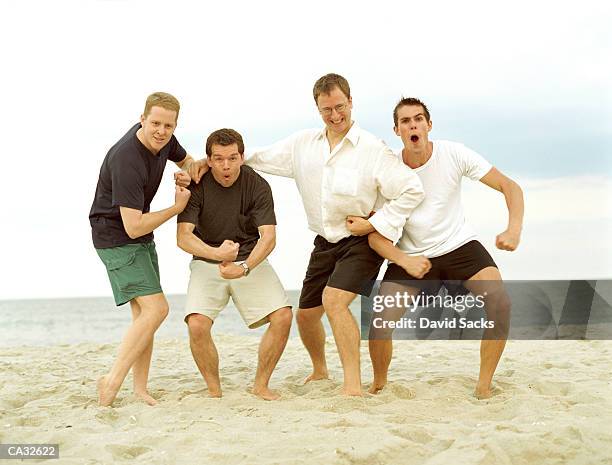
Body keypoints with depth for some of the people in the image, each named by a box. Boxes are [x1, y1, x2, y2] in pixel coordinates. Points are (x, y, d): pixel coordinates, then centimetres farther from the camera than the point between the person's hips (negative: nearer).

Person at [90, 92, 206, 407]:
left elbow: (185, 159, 21)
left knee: (143, 313, 7)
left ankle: (140, 389, 11)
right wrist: (177, 207, -17)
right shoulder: (126, 160, -29)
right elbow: (133, 226, -30)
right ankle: (113, 380, -13)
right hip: (115, 237, -9)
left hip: (142, 238, 9)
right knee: (155, 309, -18)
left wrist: (188, 171, -5)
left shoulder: (163, 139, -4)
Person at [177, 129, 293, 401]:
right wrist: (216, 253, -39)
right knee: (197, 324, -24)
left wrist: (245, 268, -36)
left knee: (283, 316, -17)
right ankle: (214, 389, -1)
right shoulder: (196, 186, -13)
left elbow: (268, 237, -18)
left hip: (250, 261, 1)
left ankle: (261, 384, 2)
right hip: (207, 263, -1)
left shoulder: (258, 186, -11)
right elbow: (183, 237, -20)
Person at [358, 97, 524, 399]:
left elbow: (509, 186, -10)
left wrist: (514, 229, -28)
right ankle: (378, 385, 12)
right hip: (411, 255, 0)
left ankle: (484, 385, -7)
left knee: (500, 304, -24)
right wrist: (403, 260, -31)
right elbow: (375, 234, -11)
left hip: (460, 246, 0)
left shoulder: (453, 154, -12)